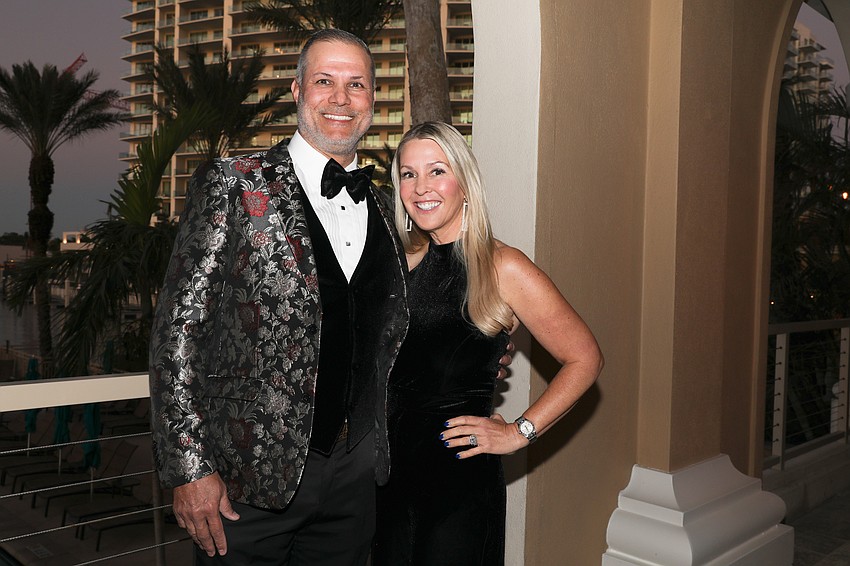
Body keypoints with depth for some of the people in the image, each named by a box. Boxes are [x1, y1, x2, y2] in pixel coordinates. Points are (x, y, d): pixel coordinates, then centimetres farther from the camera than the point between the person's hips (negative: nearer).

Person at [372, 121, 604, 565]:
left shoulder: (503, 268, -12)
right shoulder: (404, 261, 3)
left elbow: (584, 359, -8)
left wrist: (519, 432, -10)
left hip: (461, 479, -5)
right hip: (390, 467, 5)